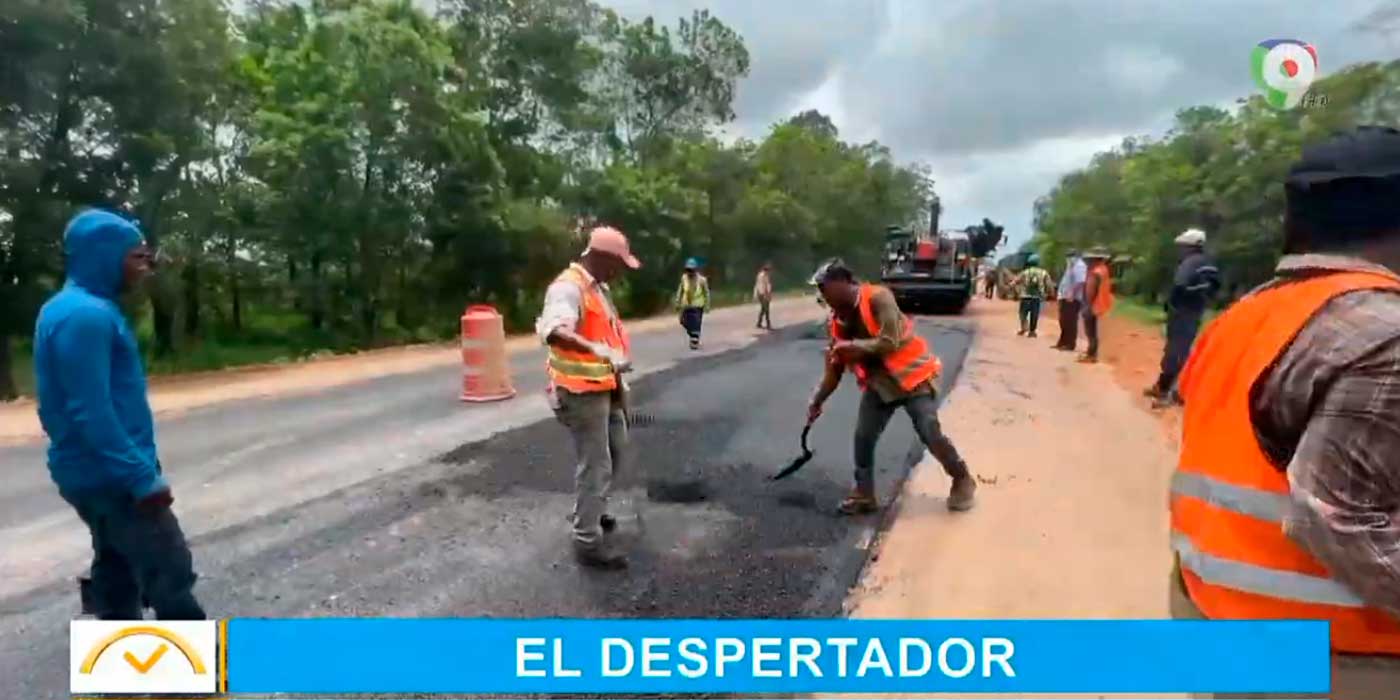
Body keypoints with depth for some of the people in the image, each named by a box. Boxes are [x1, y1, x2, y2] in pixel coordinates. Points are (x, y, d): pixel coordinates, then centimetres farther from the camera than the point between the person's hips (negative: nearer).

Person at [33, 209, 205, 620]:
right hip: (112, 475, -10)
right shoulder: (86, 315, -20)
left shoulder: (70, 308, 12)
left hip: (100, 473, 10)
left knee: (118, 578, 17)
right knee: (170, 576, -3)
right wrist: (144, 477, -23)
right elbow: (91, 413, -25)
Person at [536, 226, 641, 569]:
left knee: (616, 452, 21)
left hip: (604, 388, 10)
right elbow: (553, 331, -39)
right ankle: (587, 541, 9)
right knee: (595, 464, -3)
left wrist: (618, 380, 24)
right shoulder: (568, 288, -20)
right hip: (581, 392, -10)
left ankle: (593, 511, 40)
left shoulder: (598, 287, 12)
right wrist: (598, 350, -53)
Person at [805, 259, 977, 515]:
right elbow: (834, 368, 7)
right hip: (877, 383, 7)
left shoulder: (878, 298, -19)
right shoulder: (838, 321, 2)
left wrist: (853, 345, -24)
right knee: (863, 438, -1)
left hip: (910, 375, -6)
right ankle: (864, 495, 14)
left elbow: (890, 342, -27)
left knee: (931, 435, -8)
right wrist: (817, 400, 2)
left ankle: (962, 480, 17)